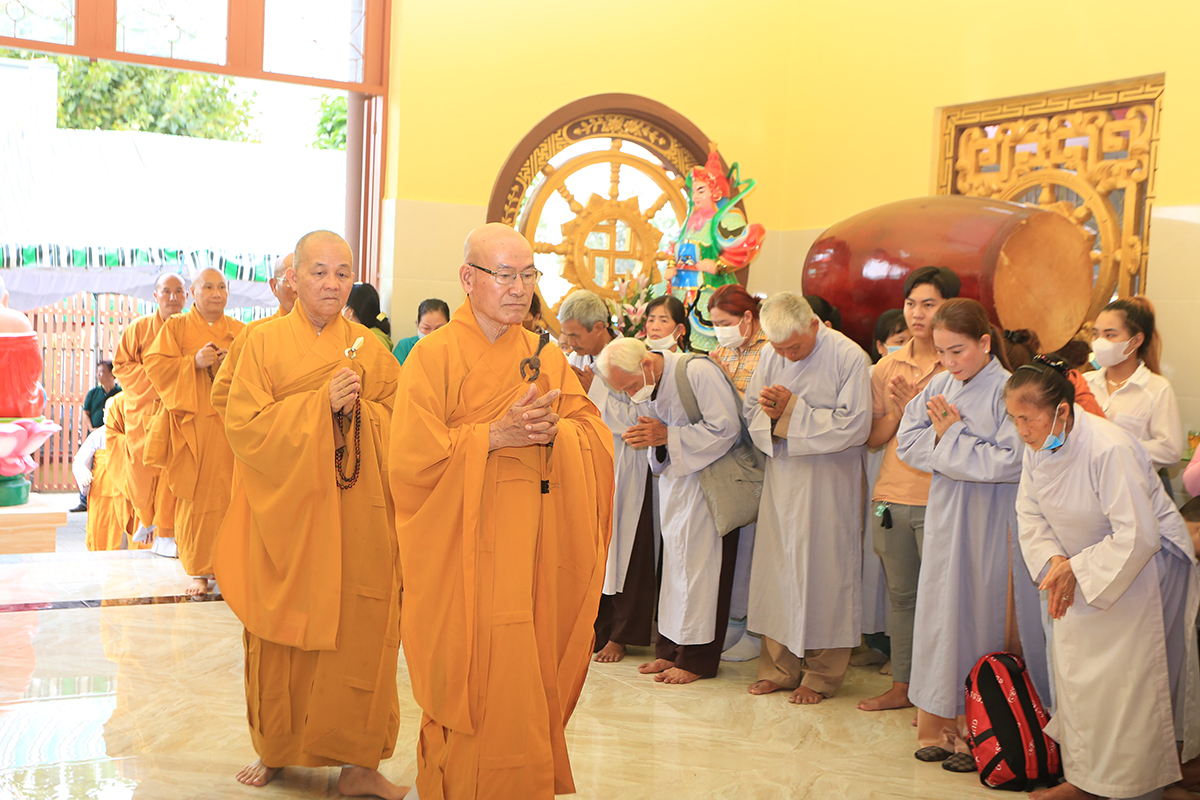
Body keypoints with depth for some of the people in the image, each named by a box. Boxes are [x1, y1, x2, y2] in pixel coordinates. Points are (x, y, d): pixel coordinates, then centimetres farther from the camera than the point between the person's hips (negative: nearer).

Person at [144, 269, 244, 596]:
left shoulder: (240, 331, 16)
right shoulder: (175, 326, 8)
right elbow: (154, 364, -1)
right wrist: (195, 363, -14)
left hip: (232, 421, 2)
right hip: (193, 425, -2)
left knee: (229, 495, -2)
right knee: (197, 497, -5)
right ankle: (199, 571, 1)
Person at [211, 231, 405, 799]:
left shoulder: (370, 348, 7)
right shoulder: (264, 342, 0)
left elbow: (401, 429, 6)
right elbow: (243, 427, -8)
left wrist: (357, 408, -13)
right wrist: (321, 402, -16)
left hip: (357, 516, 1)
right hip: (284, 514, -1)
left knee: (357, 634, 0)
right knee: (282, 637, 8)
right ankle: (276, 749, 27)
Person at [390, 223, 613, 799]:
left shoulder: (547, 359, 11)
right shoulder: (434, 356, -4)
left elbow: (598, 439, 6)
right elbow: (410, 457, -11)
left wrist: (553, 432, -15)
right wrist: (495, 435, -18)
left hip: (533, 552, 4)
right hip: (462, 552, -4)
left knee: (528, 686, 8)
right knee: (473, 688, -2)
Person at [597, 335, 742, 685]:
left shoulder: (698, 372, -19)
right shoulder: (644, 391, 5)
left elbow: (726, 428, -21)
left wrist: (667, 436, -21)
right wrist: (650, 439, -12)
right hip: (674, 480, 7)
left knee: (697, 562, -5)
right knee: (673, 559, 7)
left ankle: (697, 658, 5)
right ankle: (671, 648, 16)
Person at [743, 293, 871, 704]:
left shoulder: (849, 358, -11)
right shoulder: (771, 357, 3)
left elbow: (854, 426, -15)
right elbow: (752, 413, 7)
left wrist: (793, 411, -17)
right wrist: (771, 413, -16)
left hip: (829, 484, -5)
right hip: (782, 480, 5)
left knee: (822, 575, 2)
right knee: (777, 570, 9)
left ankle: (821, 675, 16)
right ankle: (780, 666, 23)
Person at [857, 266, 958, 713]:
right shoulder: (888, 367, 10)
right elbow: (873, 438, 9)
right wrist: (898, 411, -9)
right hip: (892, 496, 5)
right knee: (900, 594, 14)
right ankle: (902, 686, 26)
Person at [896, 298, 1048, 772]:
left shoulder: (1009, 390, -12)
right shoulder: (939, 386, 6)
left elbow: (1008, 462, -19)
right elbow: (907, 444, 4)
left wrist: (950, 437, -13)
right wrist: (948, 437, -13)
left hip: (991, 524, -6)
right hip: (946, 518, 6)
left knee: (983, 621, 0)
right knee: (942, 615, 10)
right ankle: (942, 726, 22)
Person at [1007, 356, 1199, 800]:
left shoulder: (1110, 450, -30)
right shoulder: (1037, 447, -7)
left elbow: (1137, 536, -28)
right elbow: (1030, 515, 4)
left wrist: (1076, 569, -20)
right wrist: (1054, 560, -13)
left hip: (1143, 570, -7)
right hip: (1083, 573, 8)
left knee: (1127, 684, -3)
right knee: (1075, 675, 11)